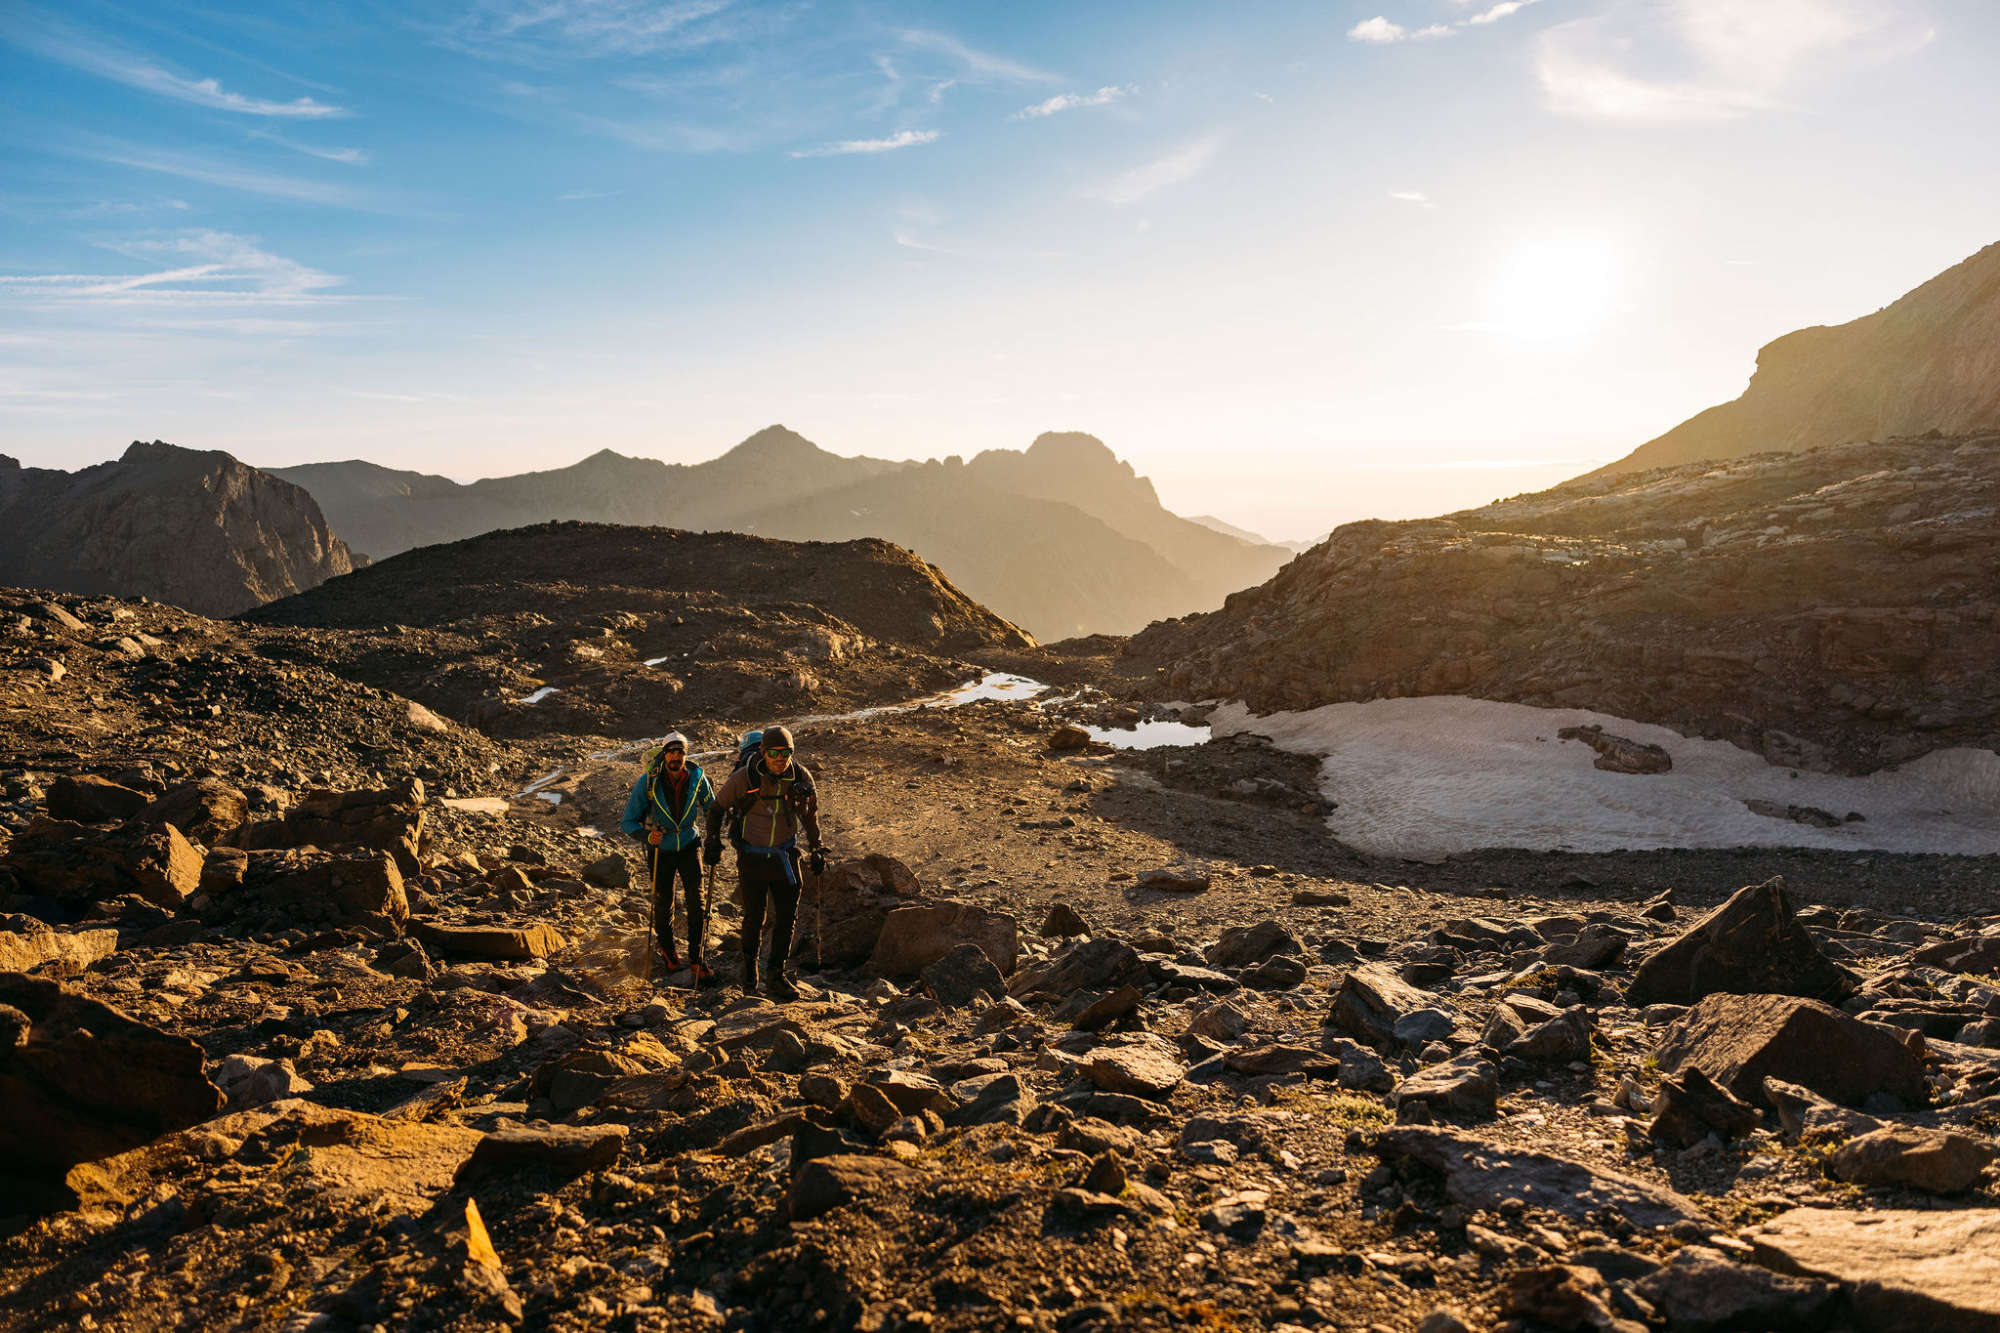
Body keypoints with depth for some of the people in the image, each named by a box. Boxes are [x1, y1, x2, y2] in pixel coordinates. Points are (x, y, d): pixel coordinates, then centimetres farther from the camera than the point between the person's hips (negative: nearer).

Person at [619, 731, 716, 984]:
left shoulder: (697, 777, -15)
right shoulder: (648, 781, -20)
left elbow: (713, 809, 1)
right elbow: (628, 821, -15)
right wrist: (647, 834, -35)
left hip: (689, 844, 1)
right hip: (660, 848, -1)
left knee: (696, 899, -10)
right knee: (663, 902, 10)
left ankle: (696, 957, 1)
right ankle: (666, 949, 38)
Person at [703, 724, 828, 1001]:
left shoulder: (801, 777, -8)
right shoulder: (744, 777, -16)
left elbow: (810, 813, 9)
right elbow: (717, 808, 0)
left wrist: (818, 850, 13)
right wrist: (713, 841, -2)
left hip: (785, 856, 3)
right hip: (752, 856, -2)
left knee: (787, 916, 2)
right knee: (754, 917, 4)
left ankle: (775, 977, 14)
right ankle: (749, 966, 30)